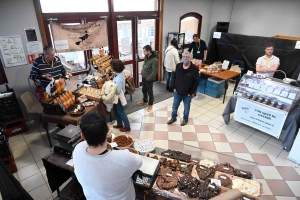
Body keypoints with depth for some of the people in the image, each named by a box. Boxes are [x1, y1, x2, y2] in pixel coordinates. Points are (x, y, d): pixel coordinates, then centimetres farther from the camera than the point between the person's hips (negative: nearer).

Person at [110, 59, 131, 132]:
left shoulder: (118, 79, -34)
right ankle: (119, 124, 43)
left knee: (121, 112, 9)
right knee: (116, 111, 24)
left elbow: (118, 91, -34)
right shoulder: (121, 73, -6)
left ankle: (127, 127, 27)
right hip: (119, 96, 9)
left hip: (118, 97, -9)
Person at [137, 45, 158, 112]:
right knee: (144, 90, 23)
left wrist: (148, 79, -21)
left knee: (150, 92, 8)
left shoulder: (154, 60, -25)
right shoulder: (146, 57, 1)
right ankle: (144, 100, 45)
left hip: (149, 79, -8)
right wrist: (142, 73, 9)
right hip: (143, 77, 8)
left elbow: (154, 72, -24)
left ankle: (150, 104, 26)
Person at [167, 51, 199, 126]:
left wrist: (191, 92, -12)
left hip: (187, 94, -3)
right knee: (174, 107, 17)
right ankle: (173, 118, 41)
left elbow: (196, 82, -12)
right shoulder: (178, 66, -5)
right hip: (177, 92, 3)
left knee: (186, 108, 17)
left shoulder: (194, 69, -17)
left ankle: (185, 119, 42)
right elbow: (174, 77, 7)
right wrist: (174, 87, 1)